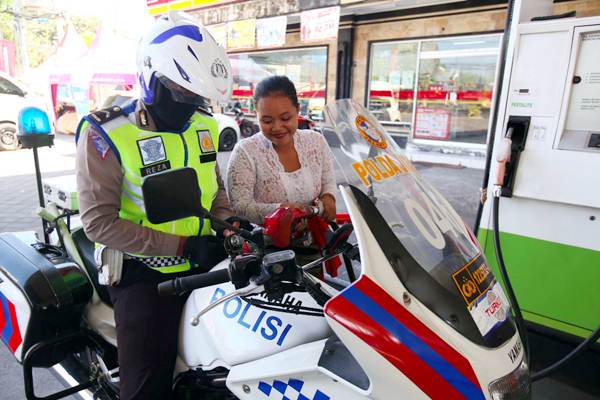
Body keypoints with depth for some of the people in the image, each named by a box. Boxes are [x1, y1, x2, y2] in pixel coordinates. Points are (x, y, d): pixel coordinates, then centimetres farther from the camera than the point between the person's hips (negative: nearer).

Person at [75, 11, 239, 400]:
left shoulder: (203, 124, 4)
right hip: (145, 275, -5)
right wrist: (181, 245, -22)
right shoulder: (105, 134, -14)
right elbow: (99, 221, -18)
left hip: (205, 265, 6)